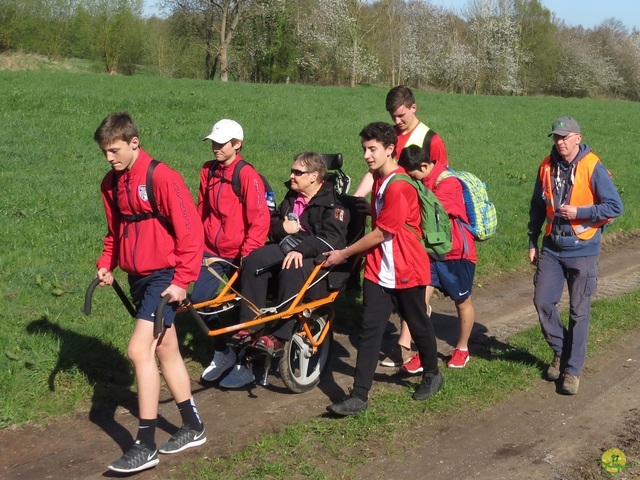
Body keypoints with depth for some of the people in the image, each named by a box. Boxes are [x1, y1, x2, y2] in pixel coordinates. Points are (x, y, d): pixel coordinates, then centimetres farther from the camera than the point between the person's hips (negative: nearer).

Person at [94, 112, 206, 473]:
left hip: (164, 277, -8)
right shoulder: (112, 183, 6)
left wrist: (182, 280, -19)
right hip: (138, 277, 8)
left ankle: (146, 447, -7)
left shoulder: (162, 177, -18)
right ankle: (193, 428, 29)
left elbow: (191, 230, -18)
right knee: (166, 351, 15)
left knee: (139, 349, -16)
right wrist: (107, 264, 4)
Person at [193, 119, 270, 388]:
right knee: (199, 300, 0)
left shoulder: (247, 175, -16)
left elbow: (260, 218, -18)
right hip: (213, 252, 6)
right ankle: (222, 352, 21)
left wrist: (248, 252, -20)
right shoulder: (208, 172, 5)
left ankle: (246, 364, 21)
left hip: (238, 255, -6)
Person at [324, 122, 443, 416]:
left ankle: (432, 375, 36)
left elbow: (380, 233, -18)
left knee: (418, 325, 12)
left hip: (407, 270, -7)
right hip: (378, 269, 7)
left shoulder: (399, 187, -21)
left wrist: (344, 254, -10)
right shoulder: (379, 180, 8)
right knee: (369, 330, -1)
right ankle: (359, 396, -1)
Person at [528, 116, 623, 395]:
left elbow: (615, 207, -12)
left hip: (582, 251, -4)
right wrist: (533, 242, 13)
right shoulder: (547, 167, 3)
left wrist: (578, 212, -19)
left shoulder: (593, 168, -12)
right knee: (543, 301, 0)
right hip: (551, 249, 4)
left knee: (579, 312, 2)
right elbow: (537, 207, 13)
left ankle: (572, 370, 13)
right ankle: (561, 351, 25)